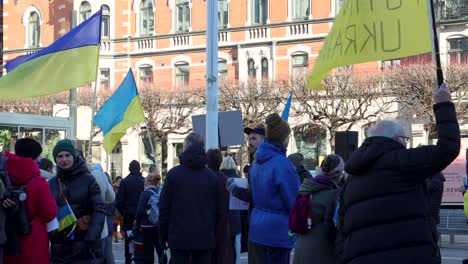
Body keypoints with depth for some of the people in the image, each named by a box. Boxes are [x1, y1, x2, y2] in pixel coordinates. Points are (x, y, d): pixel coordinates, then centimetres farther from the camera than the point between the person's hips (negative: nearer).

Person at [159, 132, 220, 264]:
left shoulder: (174, 173, -3)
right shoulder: (212, 176, 5)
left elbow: (164, 207, -2)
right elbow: (216, 210, 6)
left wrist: (163, 236, 6)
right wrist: (213, 235, 14)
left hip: (179, 237, -2)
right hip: (205, 238, 2)